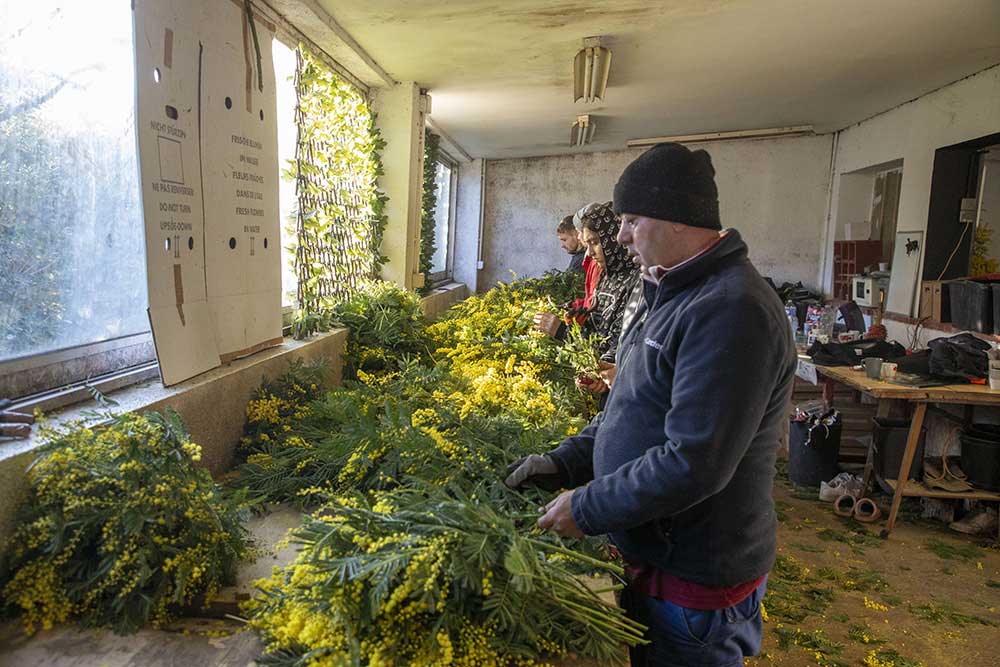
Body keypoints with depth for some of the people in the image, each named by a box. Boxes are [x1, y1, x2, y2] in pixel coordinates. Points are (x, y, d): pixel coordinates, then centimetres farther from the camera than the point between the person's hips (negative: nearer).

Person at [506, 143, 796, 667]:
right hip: (650, 551, 9)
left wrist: (586, 508, -20)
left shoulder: (732, 310, -26)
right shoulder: (672, 294, 8)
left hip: (695, 581, -9)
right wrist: (564, 462, 3)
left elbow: (693, 464, -30)